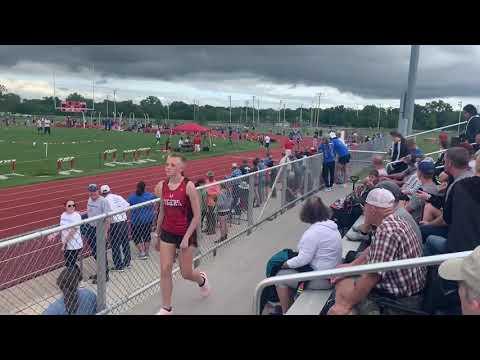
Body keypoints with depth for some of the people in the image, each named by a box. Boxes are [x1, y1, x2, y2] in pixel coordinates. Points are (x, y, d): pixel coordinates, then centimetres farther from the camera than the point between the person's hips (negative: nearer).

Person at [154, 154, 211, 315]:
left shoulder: (188, 186, -17)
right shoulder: (162, 186, -1)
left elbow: (197, 216, -14)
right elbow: (162, 212, 11)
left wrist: (186, 237, -17)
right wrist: (158, 236, 15)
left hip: (186, 234, -4)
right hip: (167, 233, 4)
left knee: (186, 273, 8)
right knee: (165, 270, 0)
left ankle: (202, 280, 43)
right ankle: (166, 308, 17)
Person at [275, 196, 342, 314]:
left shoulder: (314, 232, -26)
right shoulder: (331, 225, 3)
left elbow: (303, 259, -23)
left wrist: (285, 264, -7)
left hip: (322, 279, -9)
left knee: (280, 276, 2)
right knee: (290, 269, 20)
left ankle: (285, 311, 16)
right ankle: (290, 303, 29)